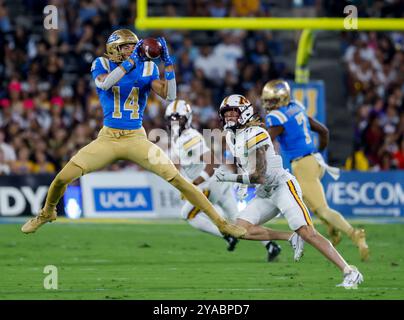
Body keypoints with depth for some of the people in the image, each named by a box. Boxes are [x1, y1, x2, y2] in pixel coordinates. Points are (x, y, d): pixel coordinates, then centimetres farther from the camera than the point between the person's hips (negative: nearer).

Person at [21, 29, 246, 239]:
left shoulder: (147, 68, 3)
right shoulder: (102, 65, -1)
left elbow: (169, 96, -8)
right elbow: (105, 84, -24)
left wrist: (168, 63, -15)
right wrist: (131, 61, -28)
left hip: (137, 139, 0)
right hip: (107, 138, 0)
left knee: (177, 179, -12)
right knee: (63, 177, -8)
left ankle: (220, 222, -5)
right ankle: (47, 213, 24)